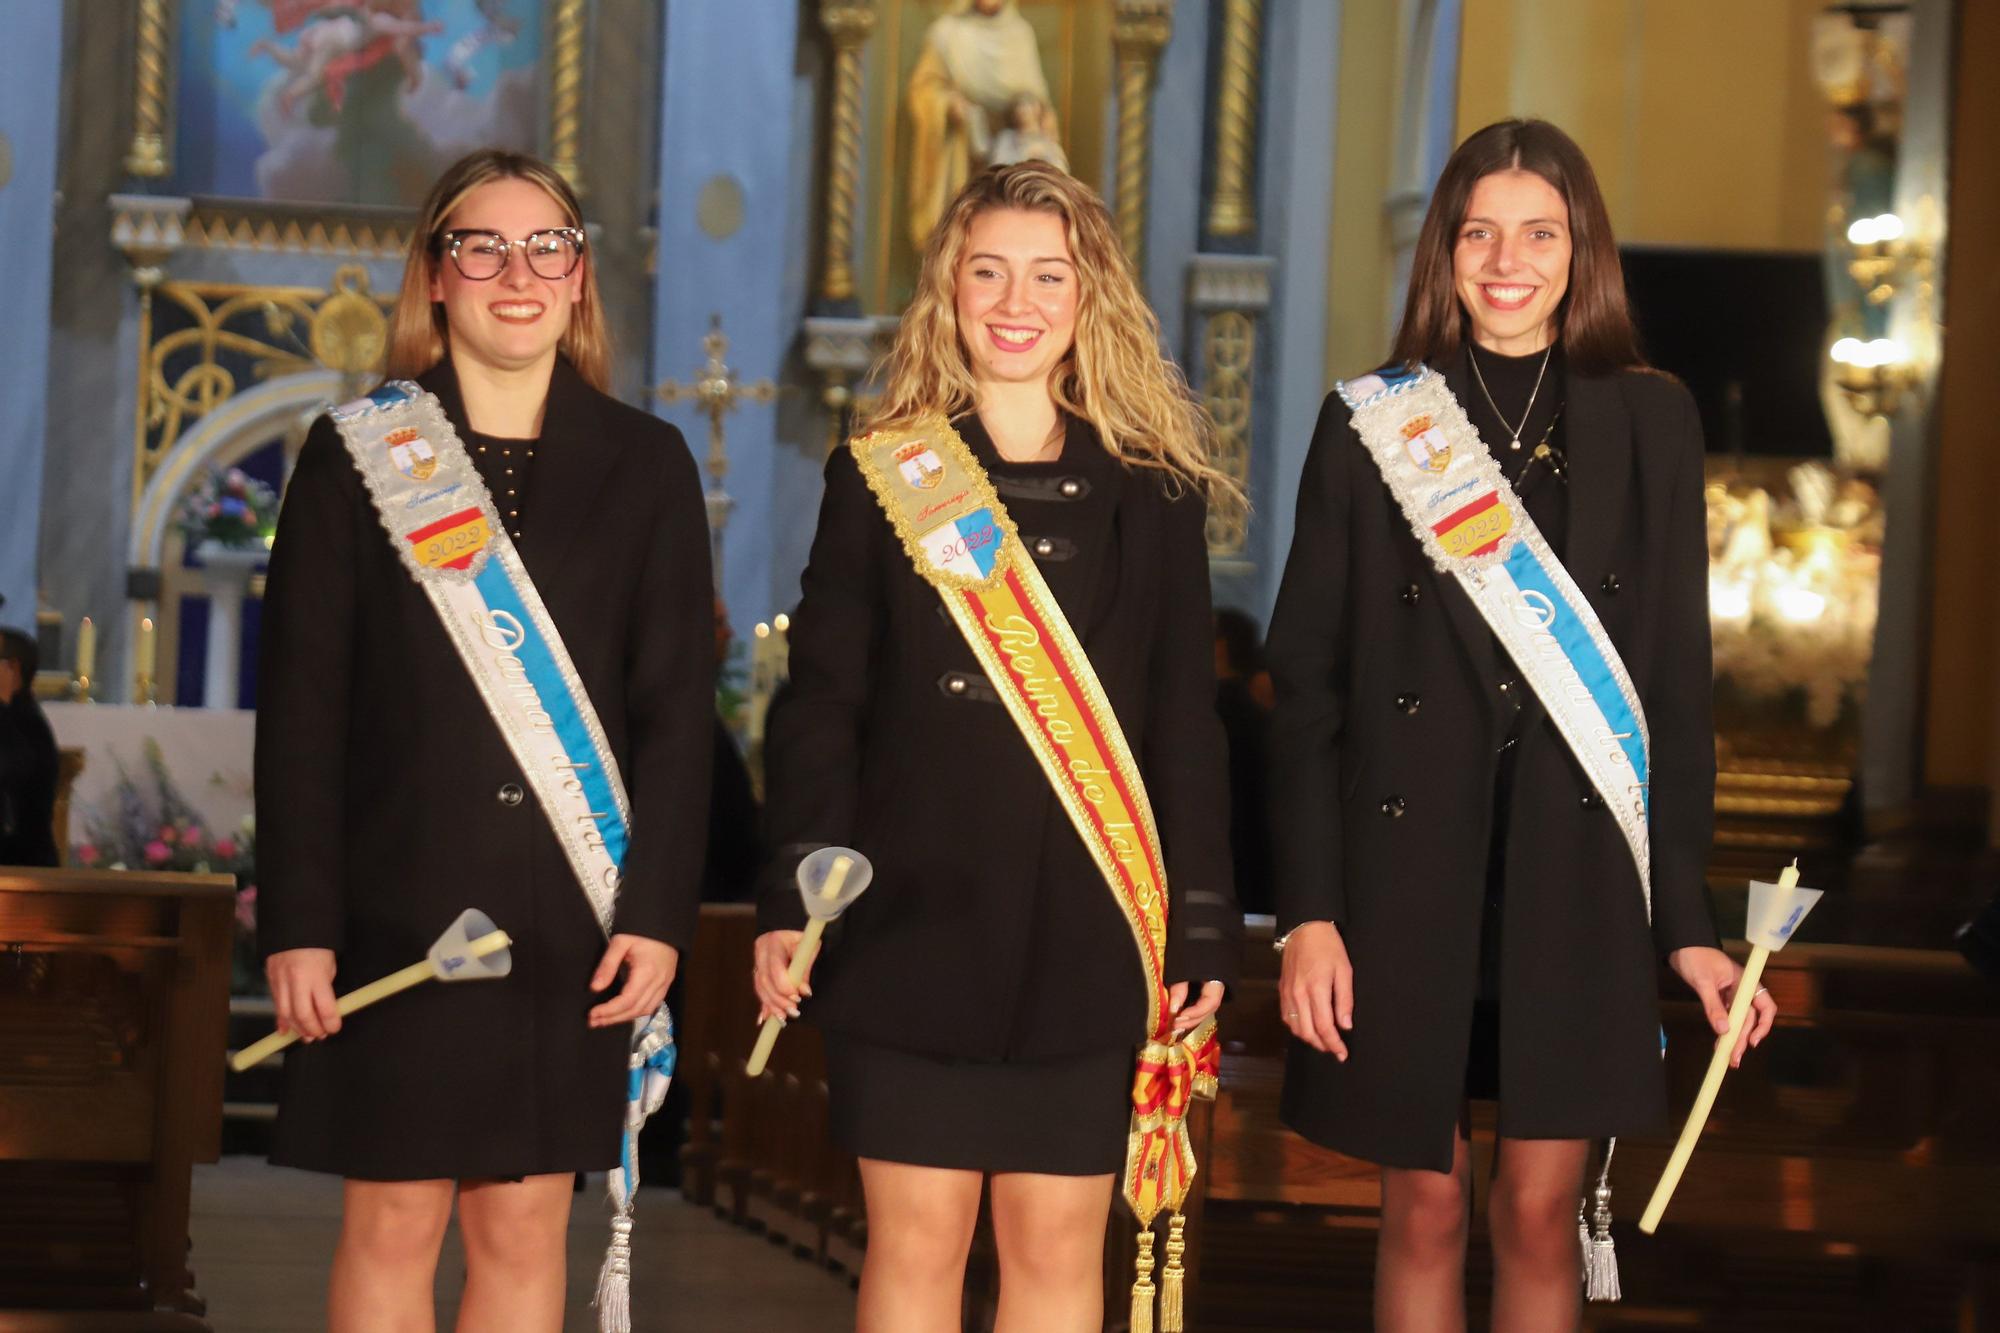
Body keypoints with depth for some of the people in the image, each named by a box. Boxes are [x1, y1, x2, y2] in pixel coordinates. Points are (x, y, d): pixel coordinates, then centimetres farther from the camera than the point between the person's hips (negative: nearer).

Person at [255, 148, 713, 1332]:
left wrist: (659, 910, -6)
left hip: (573, 922, 1)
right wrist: (298, 921, -6)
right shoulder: (356, 456, 4)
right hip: (397, 908, -1)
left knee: (525, 1230, 4)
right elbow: (301, 703, 1)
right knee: (393, 1226, 1)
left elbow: (678, 709, 4)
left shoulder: (645, 466, 7)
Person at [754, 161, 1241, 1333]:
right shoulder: (881, 477, 4)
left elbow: (1187, 726, 6)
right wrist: (792, 900, -7)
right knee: (918, 1236, 3)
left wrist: (1202, 929, 0)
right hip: (916, 916, -1)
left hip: (1087, 927, 1)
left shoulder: (1152, 492, 6)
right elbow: (819, 706, 2)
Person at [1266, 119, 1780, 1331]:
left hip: (1575, 863, 0)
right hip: (1409, 857, 0)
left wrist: (1688, 917, 1)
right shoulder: (1374, 424, 4)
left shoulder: (1651, 423, 6)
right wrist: (1309, 912, -5)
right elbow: (1309, 678, 3)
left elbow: (1678, 677, 6)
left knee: (1542, 1212, 1)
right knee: (1425, 1208, 4)